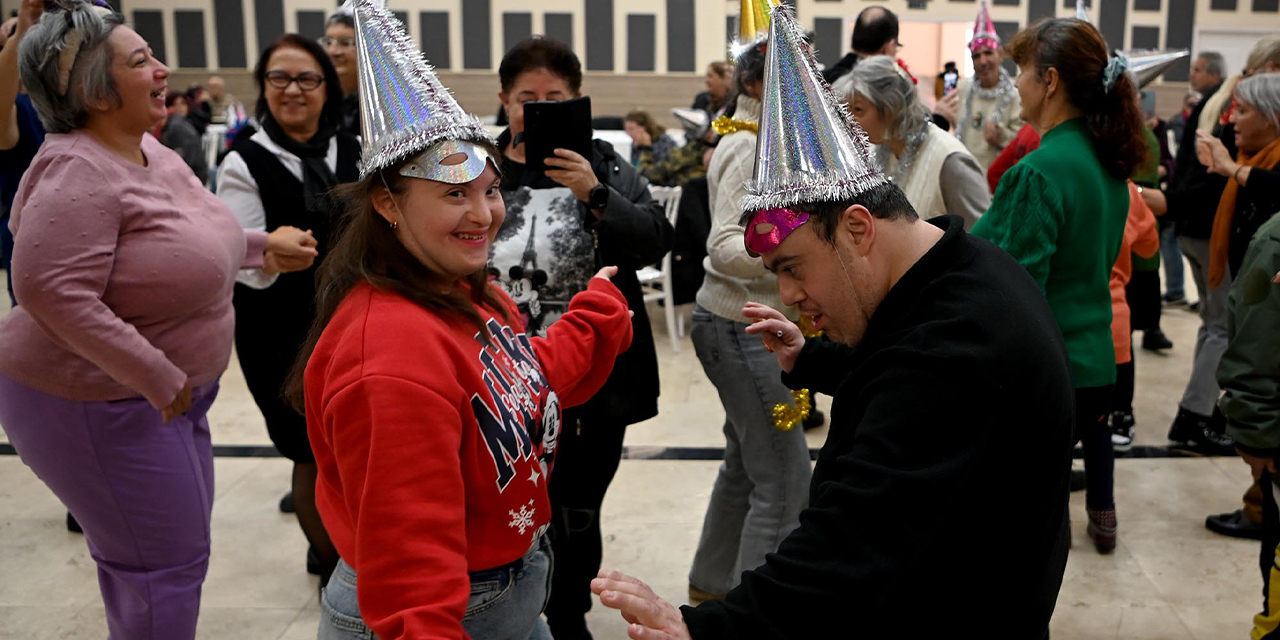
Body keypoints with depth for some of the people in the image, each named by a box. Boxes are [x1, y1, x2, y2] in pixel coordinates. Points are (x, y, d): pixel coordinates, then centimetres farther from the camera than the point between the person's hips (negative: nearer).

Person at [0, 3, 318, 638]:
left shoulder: (149, 151, 5)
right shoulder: (78, 174, -24)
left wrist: (262, 246, 11)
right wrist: (157, 378, -28)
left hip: (170, 389, 10)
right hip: (101, 404, -10)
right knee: (167, 562, -1)